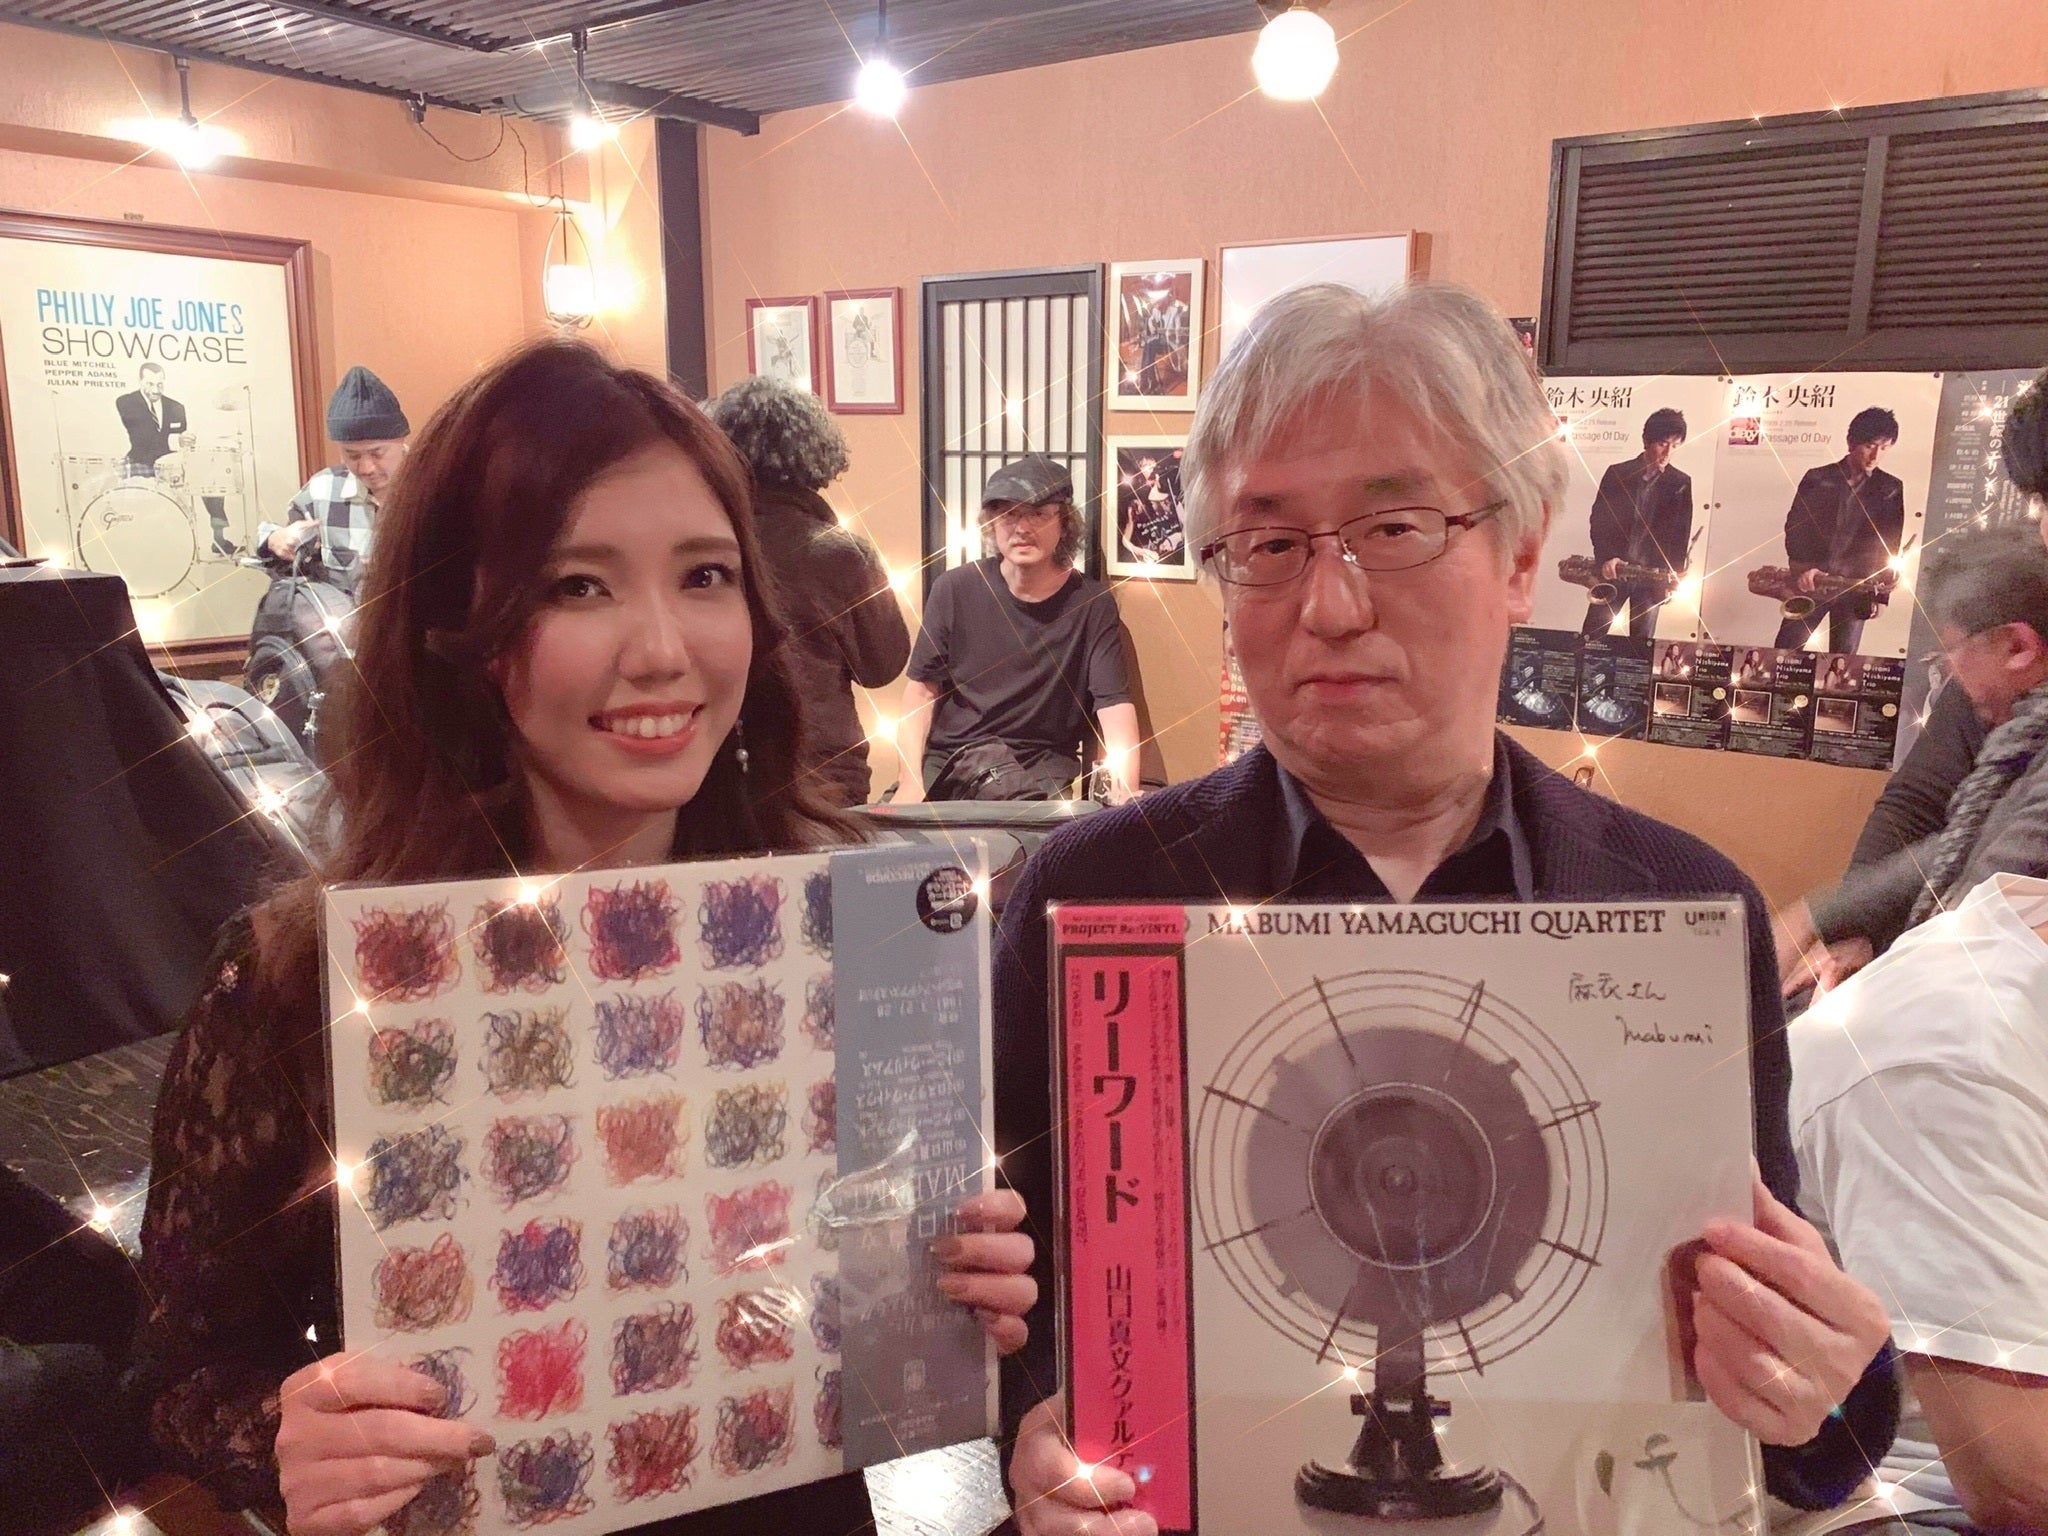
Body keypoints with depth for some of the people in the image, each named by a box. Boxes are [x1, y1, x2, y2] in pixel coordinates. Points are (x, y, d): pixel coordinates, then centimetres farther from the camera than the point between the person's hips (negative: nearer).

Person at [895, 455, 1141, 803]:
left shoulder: (1092, 605, -4)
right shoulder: (954, 589, -1)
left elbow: (1115, 705, -11)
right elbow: (922, 688, 2)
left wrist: (1125, 791, -28)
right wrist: (910, 782, -10)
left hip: (1042, 770, -1)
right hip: (945, 758, 1)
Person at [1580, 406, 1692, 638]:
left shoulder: (1680, 483, 6)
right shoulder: (1617, 473, 4)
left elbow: (1681, 532, 4)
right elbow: (1598, 520, -1)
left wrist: (1675, 571, -10)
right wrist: (1606, 558, -15)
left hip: (1652, 575, 1)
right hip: (1613, 570, 0)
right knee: (1590, 638, 0)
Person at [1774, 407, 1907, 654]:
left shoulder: (1891, 488, 7)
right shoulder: (1816, 478, 6)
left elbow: (1889, 543, 5)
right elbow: (1794, 526, 2)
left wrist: (1878, 590, -7)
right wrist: (1803, 568, -14)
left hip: (1855, 586, 0)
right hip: (1811, 582, 0)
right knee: (1784, 652, -7)